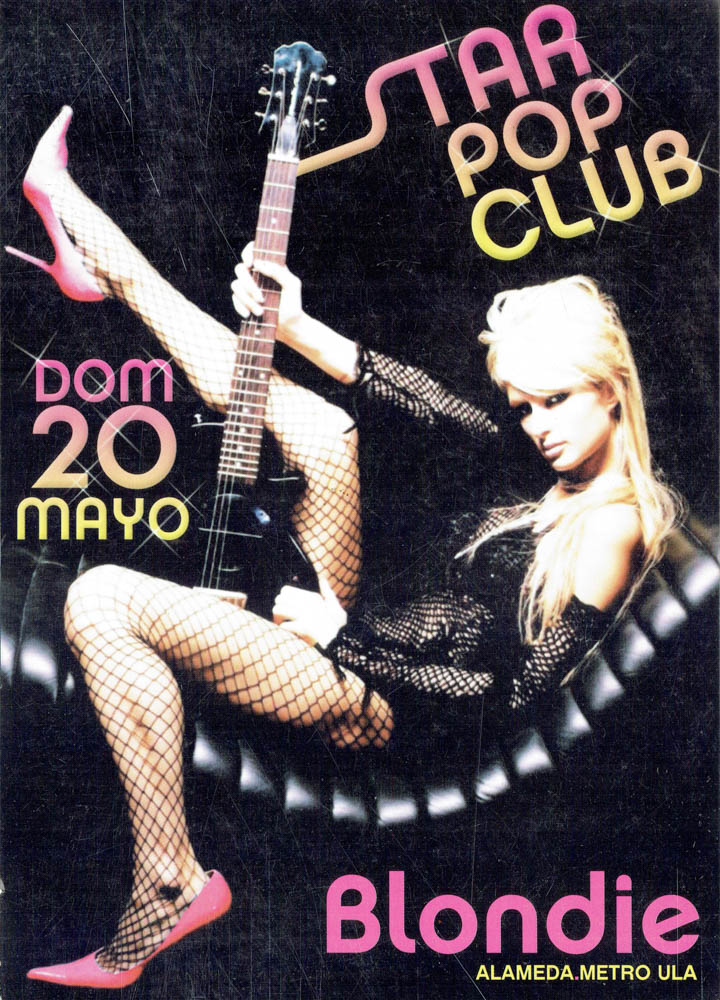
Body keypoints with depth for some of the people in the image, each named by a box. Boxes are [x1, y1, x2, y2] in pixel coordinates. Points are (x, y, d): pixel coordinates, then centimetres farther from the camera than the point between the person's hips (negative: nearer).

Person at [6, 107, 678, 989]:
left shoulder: (611, 522, -17)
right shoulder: (545, 462, 6)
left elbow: (517, 692, -19)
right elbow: (422, 401, 11)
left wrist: (346, 633, -15)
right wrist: (292, 324, 4)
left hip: (372, 698, -8)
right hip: (353, 626, 8)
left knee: (104, 599, -22)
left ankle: (169, 887, -14)